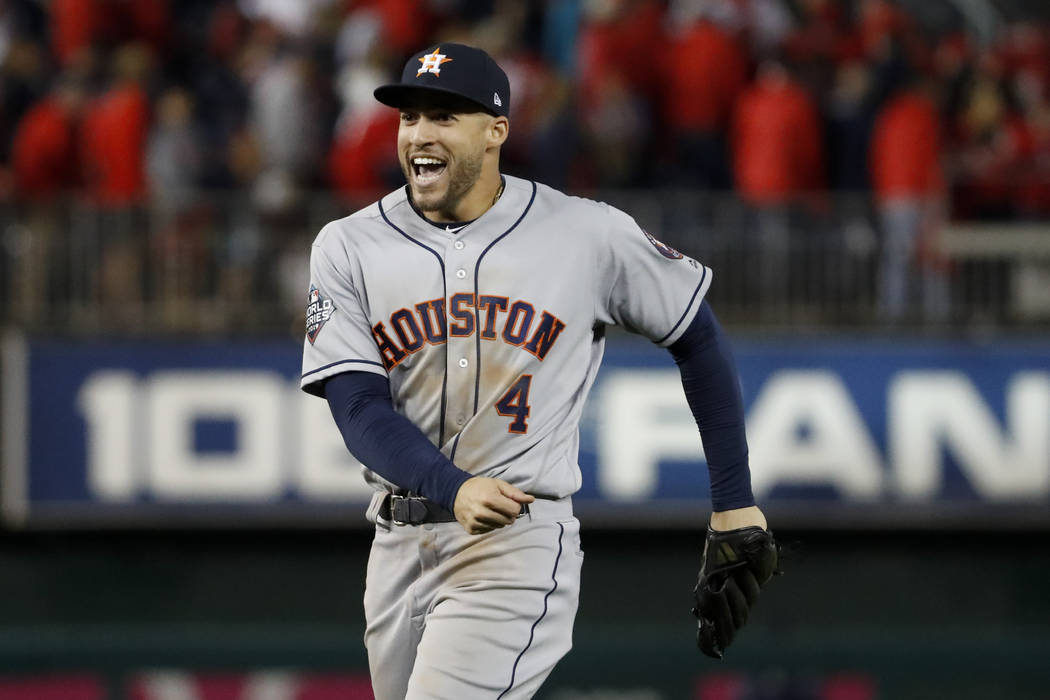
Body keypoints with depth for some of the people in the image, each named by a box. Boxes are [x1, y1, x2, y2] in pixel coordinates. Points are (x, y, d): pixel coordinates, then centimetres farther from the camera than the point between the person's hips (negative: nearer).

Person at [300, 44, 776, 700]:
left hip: (520, 543, -4)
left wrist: (736, 505, 7)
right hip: (400, 546, 4)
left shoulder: (590, 237, -4)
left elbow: (699, 340, 8)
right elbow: (359, 407, -8)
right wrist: (453, 489, -27)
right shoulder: (349, 247, 1)